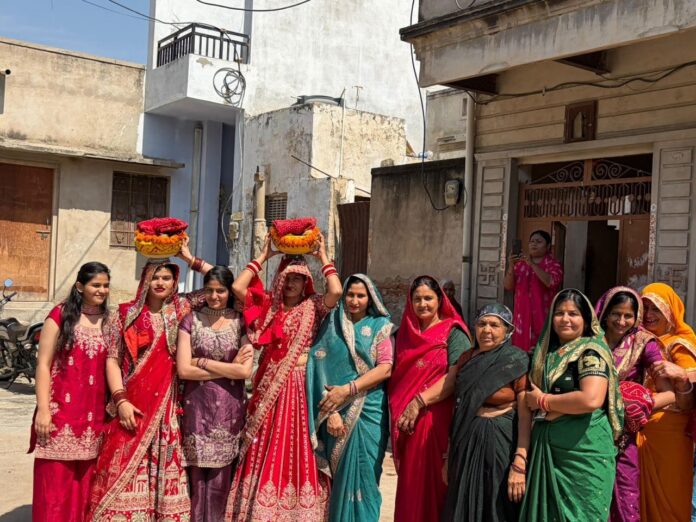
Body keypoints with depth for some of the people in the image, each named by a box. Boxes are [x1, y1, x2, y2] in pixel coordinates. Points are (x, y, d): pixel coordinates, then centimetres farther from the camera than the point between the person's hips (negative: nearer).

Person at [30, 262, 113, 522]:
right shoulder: (61, 315, -2)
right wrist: (43, 410, -12)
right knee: (55, 481, -1)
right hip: (61, 411, -4)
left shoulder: (109, 321, 10)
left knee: (85, 483, 10)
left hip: (94, 415, 4)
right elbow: (43, 364, -5)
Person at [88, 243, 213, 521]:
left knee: (164, 469, 4)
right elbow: (112, 358, 1)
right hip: (131, 403, -1)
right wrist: (120, 400, -9)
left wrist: (191, 260, 1)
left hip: (165, 404, 1)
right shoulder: (127, 312, 3)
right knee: (125, 471, -1)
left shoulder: (181, 308, 5)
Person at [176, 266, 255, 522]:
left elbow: (245, 371, -9)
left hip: (229, 408, 0)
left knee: (220, 474, 6)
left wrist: (202, 362, -8)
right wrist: (229, 368, -9)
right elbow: (183, 370, -8)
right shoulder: (191, 321, 2)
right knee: (197, 473, 2)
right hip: (197, 406, 0)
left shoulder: (241, 323, 2)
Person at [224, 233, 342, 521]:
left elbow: (336, 292, -16)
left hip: (300, 385, -2)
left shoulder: (313, 307, 3)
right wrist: (263, 257, 1)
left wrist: (323, 257, -5)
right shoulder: (268, 305, 8)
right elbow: (238, 287, -3)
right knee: (266, 450, 5)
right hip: (269, 385, 2)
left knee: (297, 448, 2)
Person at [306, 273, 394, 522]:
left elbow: (385, 369, -6)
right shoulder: (332, 326, 8)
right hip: (337, 413, 1)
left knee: (362, 474, -2)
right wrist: (330, 411, -11)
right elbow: (322, 369, 0)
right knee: (339, 475, 6)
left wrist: (347, 390, -15)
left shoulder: (379, 327, 5)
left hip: (368, 413, -1)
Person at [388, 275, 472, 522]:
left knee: (433, 484, 0)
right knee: (409, 486, 8)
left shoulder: (453, 333, -2)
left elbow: (456, 377, -13)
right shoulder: (405, 334, 15)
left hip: (436, 420, -5)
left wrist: (419, 402, -17)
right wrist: (397, 413, 7)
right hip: (407, 422, 5)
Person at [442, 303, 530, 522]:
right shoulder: (466, 359, 7)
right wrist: (448, 454, 12)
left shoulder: (518, 363, -8)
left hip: (500, 444, -5)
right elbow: (457, 407, 11)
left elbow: (527, 415, -13)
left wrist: (520, 463, -21)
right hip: (465, 443, 5)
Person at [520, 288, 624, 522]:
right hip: (547, 447, 7)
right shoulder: (547, 352, 12)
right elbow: (532, 390, 28)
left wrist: (543, 401, -15)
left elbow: (591, 400, -25)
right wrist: (530, 398, 5)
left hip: (583, 450, -7)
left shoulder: (590, 352, -10)